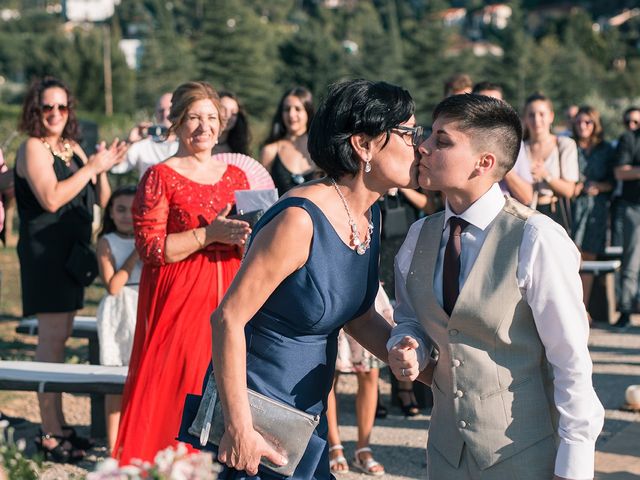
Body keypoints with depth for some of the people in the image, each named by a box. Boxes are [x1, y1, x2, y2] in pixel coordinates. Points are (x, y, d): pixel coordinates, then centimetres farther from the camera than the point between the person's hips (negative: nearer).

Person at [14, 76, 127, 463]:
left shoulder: (73, 148, 15)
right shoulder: (33, 147, -8)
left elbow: (101, 200, 15)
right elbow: (50, 198, -22)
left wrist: (102, 170, -3)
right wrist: (93, 165, -19)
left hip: (71, 253, 8)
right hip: (45, 253, -8)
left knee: (60, 337, 11)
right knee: (52, 339, -10)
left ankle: (58, 425, 16)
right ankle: (51, 434, -8)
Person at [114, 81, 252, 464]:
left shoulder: (235, 177, 12)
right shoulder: (160, 177, -3)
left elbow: (252, 251, 18)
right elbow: (150, 247, -11)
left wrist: (246, 236, -6)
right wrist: (210, 234, -18)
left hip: (228, 298, 4)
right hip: (179, 301, -4)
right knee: (175, 387, -6)